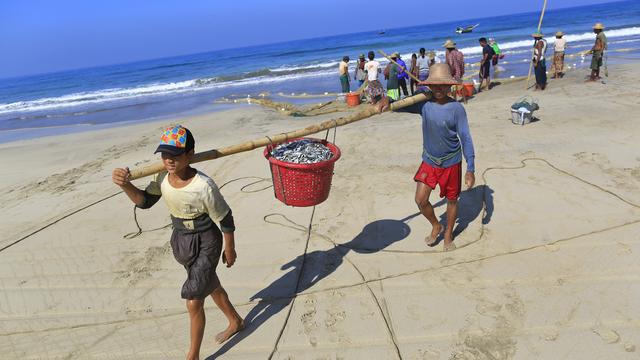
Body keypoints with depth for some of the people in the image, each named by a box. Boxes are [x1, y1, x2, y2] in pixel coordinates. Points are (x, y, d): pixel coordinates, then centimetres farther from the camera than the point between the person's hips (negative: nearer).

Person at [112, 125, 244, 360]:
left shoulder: (203, 186, -30)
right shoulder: (163, 178, -11)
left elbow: (225, 220, -18)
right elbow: (145, 202, 4)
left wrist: (229, 250, -6)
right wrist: (125, 185, -16)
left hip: (205, 245, -7)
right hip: (181, 240, 7)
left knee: (193, 303, 2)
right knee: (211, 286, 26)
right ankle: (235, 322, 52)